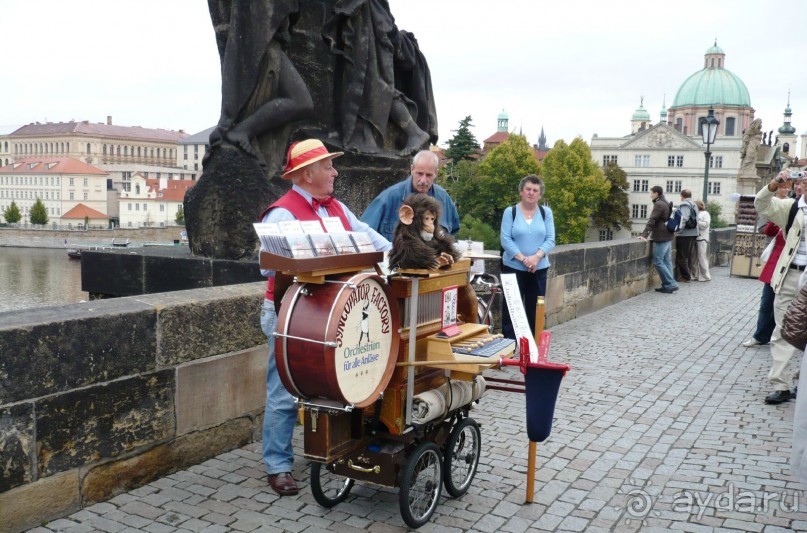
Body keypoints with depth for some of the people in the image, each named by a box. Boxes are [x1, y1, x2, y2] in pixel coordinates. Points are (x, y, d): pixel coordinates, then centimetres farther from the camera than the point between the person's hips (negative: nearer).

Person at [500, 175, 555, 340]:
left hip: (539, 269, 2)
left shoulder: (546, 212, 6)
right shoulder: (510, 212, 0)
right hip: (513, 268, -2)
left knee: (535, 309, 7)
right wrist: (522, 258, -18)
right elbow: (505, 239, -8)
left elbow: (550, 239, -1)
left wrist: (536, 257, -18)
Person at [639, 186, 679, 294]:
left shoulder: (659, 204, -13)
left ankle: (671, 284, -9)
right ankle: (668, 285, 9)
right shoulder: (666, 203, 18)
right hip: (668, 236, 10)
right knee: (667, 261, 9)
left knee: (658, 262, -7)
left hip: (661, 238, -10)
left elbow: (651, 220, -19)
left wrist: (644, 234, -21)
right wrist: (651, 233, 29)